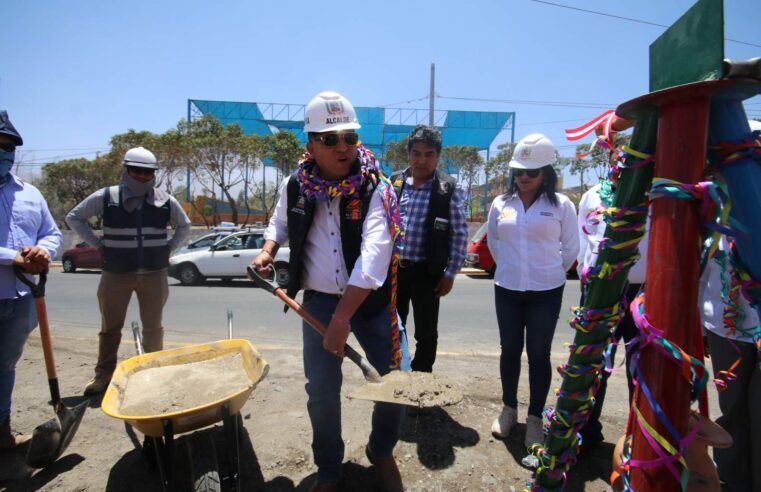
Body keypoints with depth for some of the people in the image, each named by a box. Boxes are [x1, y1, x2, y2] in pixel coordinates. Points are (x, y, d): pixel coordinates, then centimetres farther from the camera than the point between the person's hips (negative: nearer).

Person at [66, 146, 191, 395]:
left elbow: (184, 226, 16)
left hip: (154, 274, 1)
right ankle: (103, 374, 24)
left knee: (153, 327, 11)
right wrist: (98, 244, 0)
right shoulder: (105, 197, -4)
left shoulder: (166, 200, 0)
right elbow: (74, 217, 9)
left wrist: (168, 247, 4)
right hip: (116, 274, -1)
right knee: (110, 327, 9)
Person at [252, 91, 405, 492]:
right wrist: (268, 250, 0)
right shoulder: (294, 186, -3)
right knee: (322, 391, 5)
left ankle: (381, 451, 35)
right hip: (318, 301, 2)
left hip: (371, 302, -1)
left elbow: (374, 256, -26)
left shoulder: (376, 188, -15)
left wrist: (343, 316, -30)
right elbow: (281, 221, 20)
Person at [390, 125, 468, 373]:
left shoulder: (449, 189, -8)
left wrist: (450, 273, -7)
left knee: (426, 333, 9)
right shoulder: (394, 182, 2)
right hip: (393, 267, 3)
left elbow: (460, 234, -5)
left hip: (426, 272, -3)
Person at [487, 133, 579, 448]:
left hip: (546, 292, -2)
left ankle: (535, 418, 24)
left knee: (539, 354, 8)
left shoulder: (561, 205, -6)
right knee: (510, 350, 13)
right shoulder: (501, 204, 1)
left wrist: (550, 272, 9)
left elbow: (570, 248, 2)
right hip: (507, 290, 3)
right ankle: (508, 409, 32)